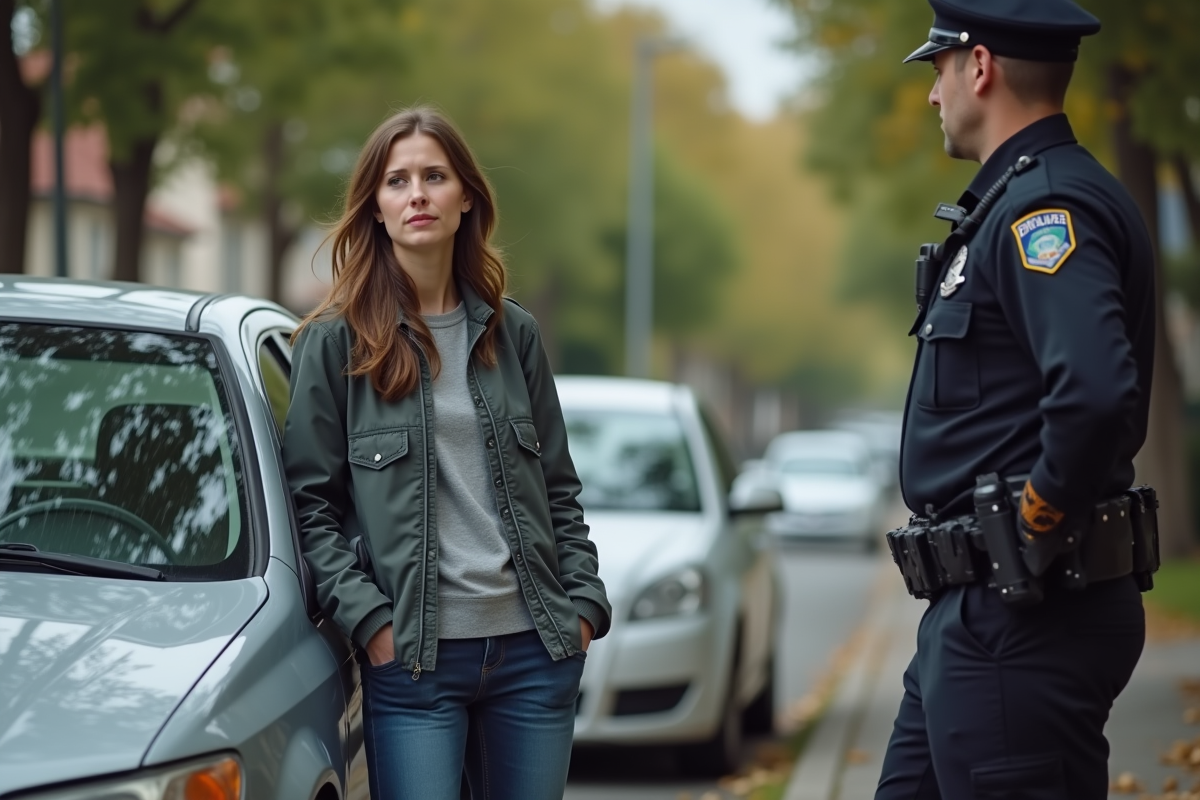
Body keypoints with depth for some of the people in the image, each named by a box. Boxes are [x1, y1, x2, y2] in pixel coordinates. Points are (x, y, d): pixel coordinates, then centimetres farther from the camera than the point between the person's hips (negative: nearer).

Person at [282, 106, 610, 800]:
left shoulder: (513, 334, 11)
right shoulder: (334, 342, 0)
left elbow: (559, 490, 15)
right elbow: (311, 503, -2)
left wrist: (585, 602, 4)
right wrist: (369, 620, -11)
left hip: (535, 648, 4)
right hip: (412, 658, -3)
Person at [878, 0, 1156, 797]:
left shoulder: (1046, 206, -17)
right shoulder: (1016, 202, 16)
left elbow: (1097, 392, -33)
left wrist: (1041, 520, -19)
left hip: (1023, 620, -10)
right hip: (979, 612, 10)